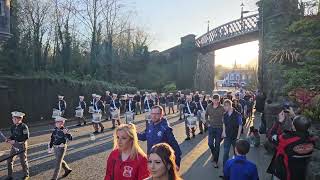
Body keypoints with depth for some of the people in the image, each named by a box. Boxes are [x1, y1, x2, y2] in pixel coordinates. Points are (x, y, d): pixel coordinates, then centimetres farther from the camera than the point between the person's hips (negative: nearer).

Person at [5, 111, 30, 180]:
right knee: (10, 160, 10)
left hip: (22, 146, -6)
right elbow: (13, 135, 13)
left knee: (23, 161, 8)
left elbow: (26, 137, -22)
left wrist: (15, 141, -24)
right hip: (14, 146, 7)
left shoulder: (24, 126, -19)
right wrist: (9, 139, -7)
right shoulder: (13, 127, 2)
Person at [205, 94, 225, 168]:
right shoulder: (209, 107, -2)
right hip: (211, 127, 2)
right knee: (210, 143, 0)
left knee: (217, 145, 5)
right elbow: (206, 115, 12)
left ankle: (215, 161, 19)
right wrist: (208, 123, 4)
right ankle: (214, 154, 33)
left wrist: (222, 125, -11)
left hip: (219, 128, -2)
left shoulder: (222, 108, -11)